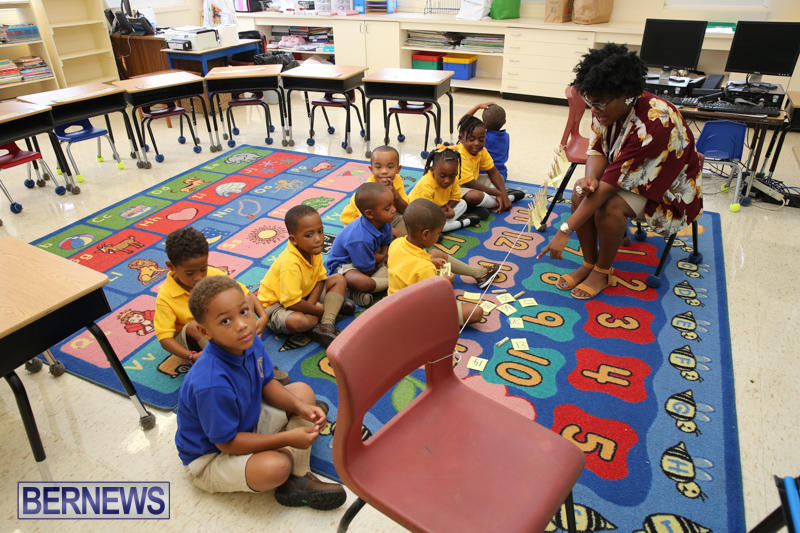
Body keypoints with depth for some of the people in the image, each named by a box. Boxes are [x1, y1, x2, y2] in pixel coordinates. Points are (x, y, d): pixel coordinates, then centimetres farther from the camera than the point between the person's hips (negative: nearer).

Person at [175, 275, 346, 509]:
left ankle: (297, 479, -7)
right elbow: (227, 443, -28)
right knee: (276, 466, -35)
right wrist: (287, 439, -28)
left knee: (303, 390, 3)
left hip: (248, 421, 9)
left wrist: (299, 407, -16)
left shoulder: (250, 343, -15)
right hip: (210, 455, -8)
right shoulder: (212, 384, -38)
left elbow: (267, 384, 1)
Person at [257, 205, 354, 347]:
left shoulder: (314, 251, -10)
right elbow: (292, 303, -34)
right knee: (297, 321, -40)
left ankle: (326, 326, -16)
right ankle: (334, 305, -10)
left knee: (339, 280, 0)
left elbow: (320, 279, -2)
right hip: (276, 304, -8)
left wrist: (311, 304, -18)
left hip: (304, 297, 8)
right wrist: (317, 309, -18)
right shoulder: (290, 263, -34)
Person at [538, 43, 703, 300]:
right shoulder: (607, 108, -13)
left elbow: (610, 185, -37)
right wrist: (590, 178, -31)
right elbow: (597, 150, -4)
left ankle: (603, 271, -7)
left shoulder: (653, 124, -35)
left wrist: (565, 231, -37)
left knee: (610, 207, -32)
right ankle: (589, 263, -2)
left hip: (669, 189, -7)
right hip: (624, 174, 7)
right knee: (581, 192, -18)